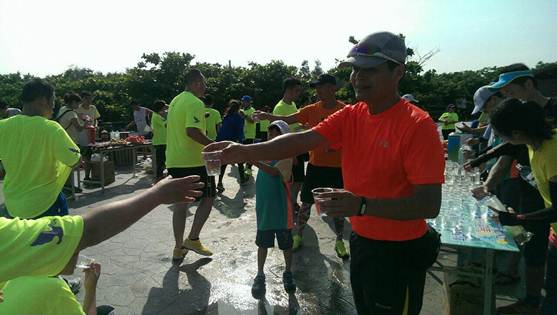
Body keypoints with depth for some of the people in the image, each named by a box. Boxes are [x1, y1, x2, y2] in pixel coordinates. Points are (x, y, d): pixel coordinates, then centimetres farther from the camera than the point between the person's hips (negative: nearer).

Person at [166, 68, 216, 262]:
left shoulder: (175, 101, 15)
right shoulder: (195, 103, -14)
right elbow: (192, 131, -27)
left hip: (174, 161, 9)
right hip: (193, 161, -8)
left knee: (180, 202, 12)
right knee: (208, 197, 8)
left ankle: (179, 248, 18)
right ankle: (193, 239, 6)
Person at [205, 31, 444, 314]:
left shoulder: (418, 126, -21)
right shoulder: (350, 116, -2)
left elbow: (430, 204, -25)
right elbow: (302, 140, -14)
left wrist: (361, 206, -36)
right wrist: (244, 151, -28)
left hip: (398, 254, -6)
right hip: (360, 240, 6)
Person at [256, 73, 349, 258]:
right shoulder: (312, 110, 0)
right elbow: (287, 120, -9)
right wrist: (269, 116, -23)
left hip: (337, 167, -2)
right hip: (315, 165, 2)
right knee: (306, 203, 8)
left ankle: (339, 242, 26)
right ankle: (298, 236, 24)